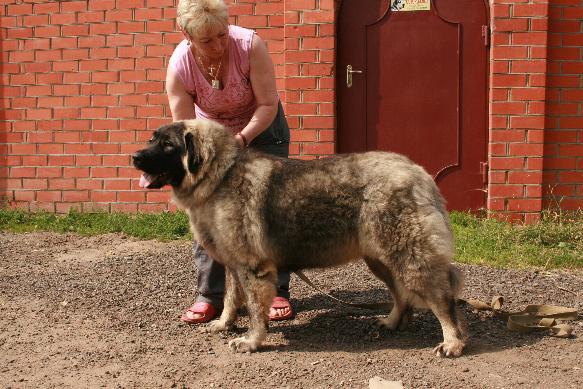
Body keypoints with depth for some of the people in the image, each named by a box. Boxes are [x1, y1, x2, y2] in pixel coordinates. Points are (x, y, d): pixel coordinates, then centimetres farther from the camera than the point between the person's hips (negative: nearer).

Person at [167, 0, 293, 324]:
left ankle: (276, 291, 5)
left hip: (261, 128, -1)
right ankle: (210, 295, 3)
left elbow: (268, 104, -24)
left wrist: (242, 138, -37)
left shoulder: (250, 45, -30)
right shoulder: (179, 66, -25)